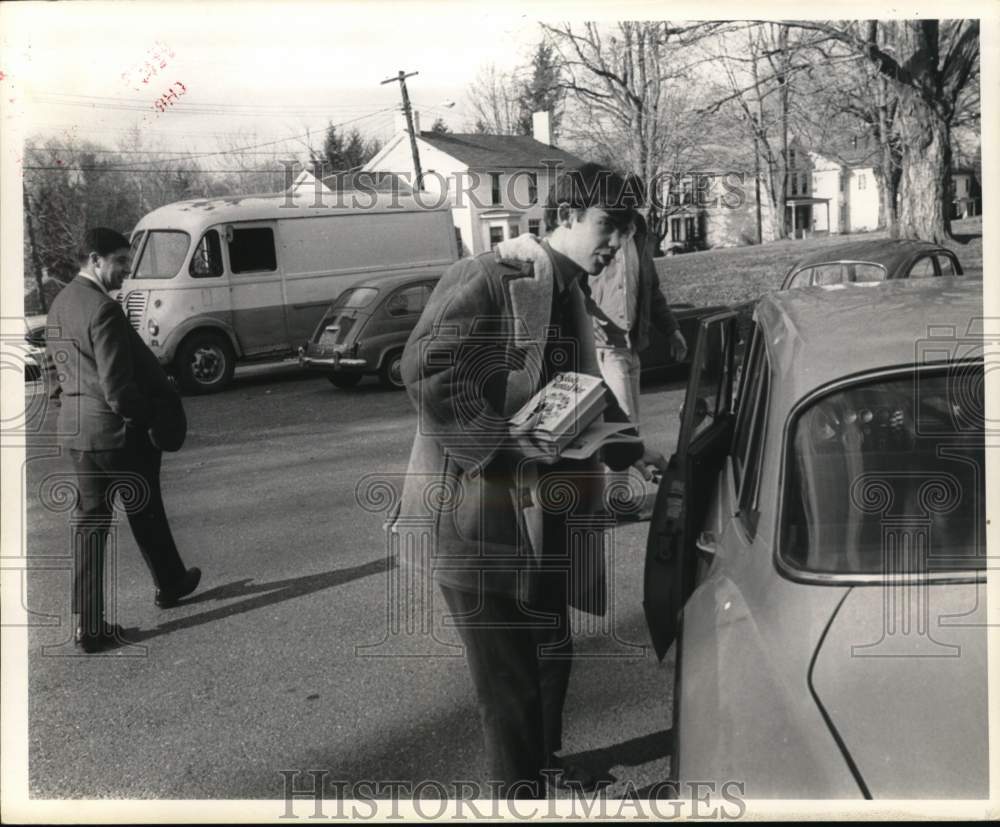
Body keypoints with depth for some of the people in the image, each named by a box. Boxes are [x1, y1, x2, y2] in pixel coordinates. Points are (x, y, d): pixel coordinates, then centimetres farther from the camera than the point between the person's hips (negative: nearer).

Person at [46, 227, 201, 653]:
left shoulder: (59, 304, 8)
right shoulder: (104, 309, -21)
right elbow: (117, 386, -24)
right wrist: (147, 418, -9)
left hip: (75, 427, 7)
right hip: (117, 429, -7)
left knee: (89, 521, 9)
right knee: (145, 513, 14)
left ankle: (88, 623, 8)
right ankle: (169, 584, 37)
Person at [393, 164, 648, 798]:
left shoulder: (570, 294, 11)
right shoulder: (488, 279, -18)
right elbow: (424, 372, -28)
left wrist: (631, 451, 7)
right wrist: (508, 444, -27)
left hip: (543, 512, 10)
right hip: (476, 516, -10)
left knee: (550, 651, 24)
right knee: (509, 676, 0)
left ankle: (544, 765, 46)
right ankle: (521, 793, 17)